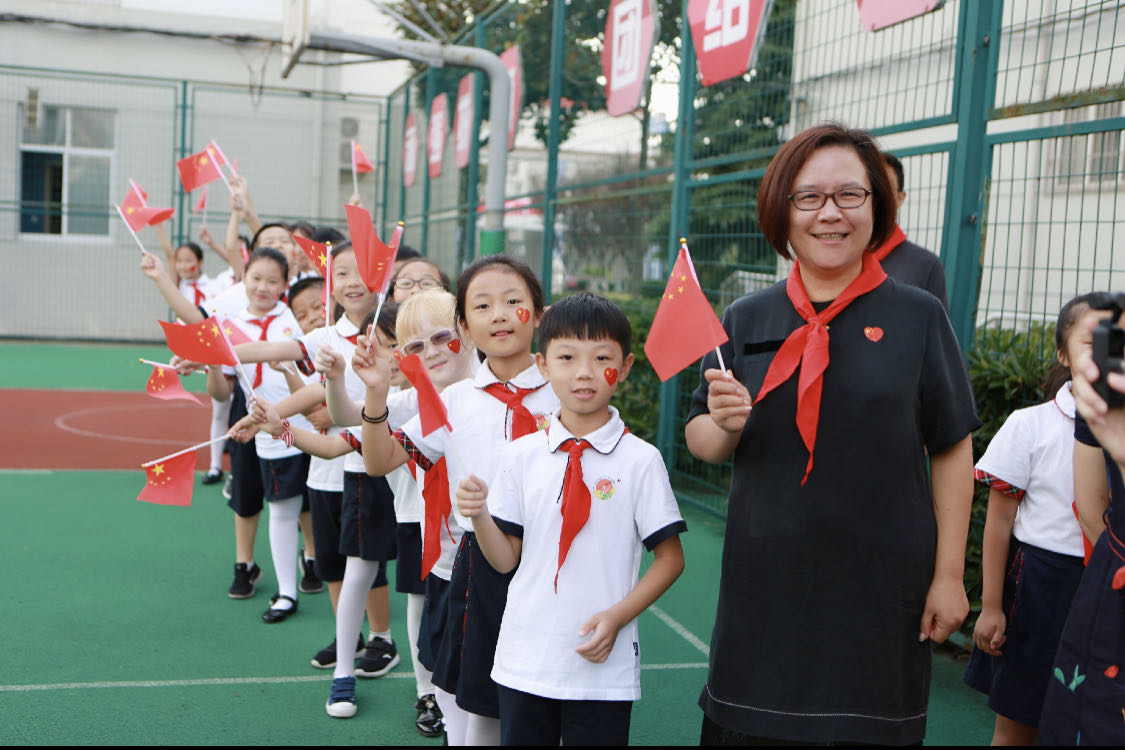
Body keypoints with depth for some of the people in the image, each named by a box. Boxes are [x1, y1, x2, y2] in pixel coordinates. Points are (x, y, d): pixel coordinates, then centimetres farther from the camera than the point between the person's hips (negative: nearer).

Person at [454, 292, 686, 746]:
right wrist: (478, 515, -15)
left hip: (603, 667, -2)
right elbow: (506, 558, 3)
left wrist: (617, 616, -12)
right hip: (523, 661, 2)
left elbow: (670, 558, -1)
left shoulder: (640, 460, -6)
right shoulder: (520, 456, 1)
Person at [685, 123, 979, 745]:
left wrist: (950, 575, -2)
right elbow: (700, 439, 7)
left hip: (881, 589, -2)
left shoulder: (917, 316, -3)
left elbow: (952, 451, -1)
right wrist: (725, 425, -15)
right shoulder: (747, 319, 3)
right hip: (764, 583, 2)